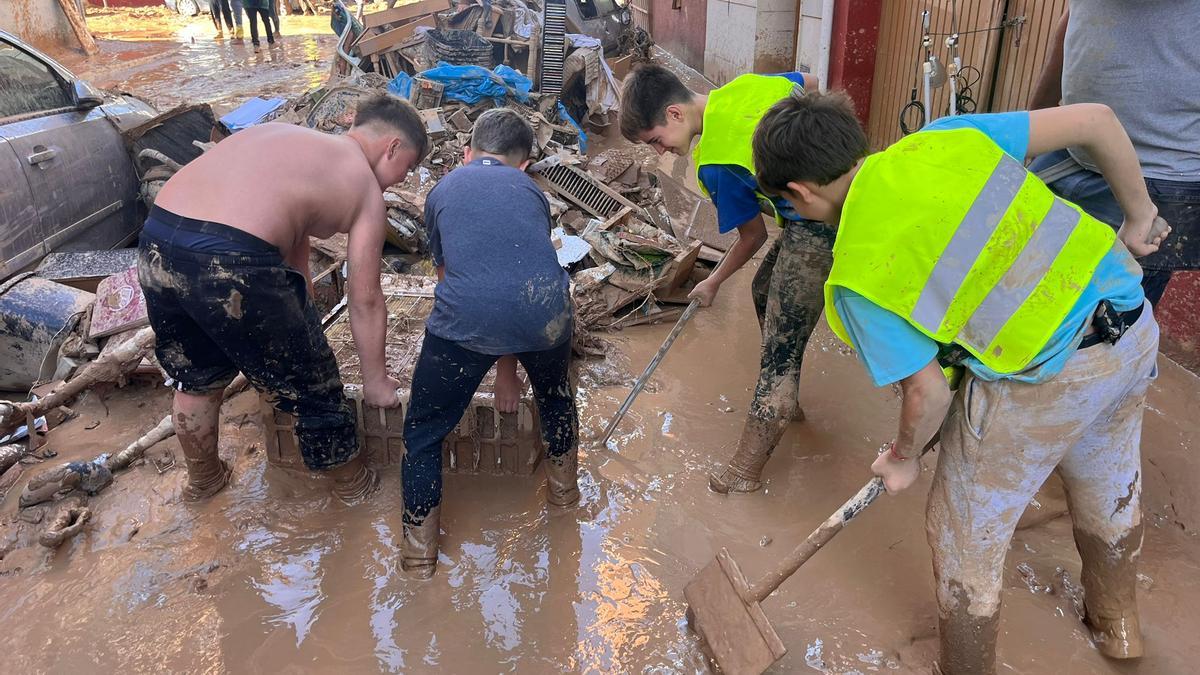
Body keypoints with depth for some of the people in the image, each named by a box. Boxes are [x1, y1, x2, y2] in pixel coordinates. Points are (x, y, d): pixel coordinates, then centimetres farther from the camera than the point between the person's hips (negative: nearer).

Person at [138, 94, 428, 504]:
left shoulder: (288, 136, 27)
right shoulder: (365, 189, 7)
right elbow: (365, 300, 9)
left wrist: (305, 323, 43)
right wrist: (375, 381, 22)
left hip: (156, 242, 8)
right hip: (233, 265, -7)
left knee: (195, 377, 31)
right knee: (309, 379, 17)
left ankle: (202, 478, 54)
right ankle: (350, 482, 39)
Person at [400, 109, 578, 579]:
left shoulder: (443, 191, 26)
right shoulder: (531, 191, 29)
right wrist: (511, 356, 55)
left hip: (467, 316, -2)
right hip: (543, 308, 3)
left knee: (423, 432, 20)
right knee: (555, 393, 36)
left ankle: (420, 548, 27)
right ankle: (564, 486, 53)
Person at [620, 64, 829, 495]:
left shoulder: (715, 164, -17)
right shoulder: (746, 85, 2)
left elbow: (754, 236, -5)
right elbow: (810, 84, 20)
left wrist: (713, 283, 10)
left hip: (818, 229, -10)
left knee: (781, 343, -7)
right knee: (766, 293, 26)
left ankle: (746, 471, 1)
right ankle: (785, 401, 41)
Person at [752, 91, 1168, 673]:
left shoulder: (855, 278, -13)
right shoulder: (944, 139, 0)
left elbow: (927, 391, -10)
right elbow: (1094, 119, 1)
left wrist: (903, 457, 10)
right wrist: (1138, 215, 15)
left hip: (1042, 385, -8)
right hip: (1134, 323, 8)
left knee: (965, 540, 16)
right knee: (1110, 489, 33)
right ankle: (1118, 626, 60)